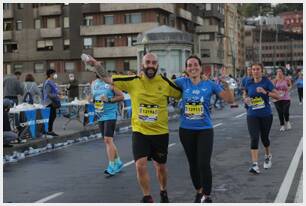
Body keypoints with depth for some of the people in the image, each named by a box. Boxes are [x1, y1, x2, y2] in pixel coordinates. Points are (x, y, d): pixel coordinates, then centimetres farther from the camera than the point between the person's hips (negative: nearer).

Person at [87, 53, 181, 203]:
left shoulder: (164, 82, -7)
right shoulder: (133, 81, -7)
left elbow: (183, 93, 6)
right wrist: (97, 65, -18)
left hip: (160, 132, 1)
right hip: (139, 131, 0)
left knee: (160, 166, 14)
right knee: (140, 165, -13)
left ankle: (163, 192, 43)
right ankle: (147, 198, 8)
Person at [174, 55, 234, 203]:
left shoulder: (209, 84, -4)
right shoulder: (183, 82, -1)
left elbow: (230, 100, -4)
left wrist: (226, 85, -19)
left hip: (205, 129, -2)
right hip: (186, 130, 2)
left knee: (204, 164, -10)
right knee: (193, 164, 15)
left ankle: (207, 196, 7)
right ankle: (199, 192, 36)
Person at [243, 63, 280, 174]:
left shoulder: (266, 82, -7)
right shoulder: (249, 83, 0)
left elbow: (277, 96, -10)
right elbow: (245, 94, 18)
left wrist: (265, 92, -24)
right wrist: (245, 99, -4)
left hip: (266, 114, -1)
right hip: (252, 115, 1)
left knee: (264, 137, 13)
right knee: (254, 138, -12)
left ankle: (268, 156, 43)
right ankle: (255, 165, -13)